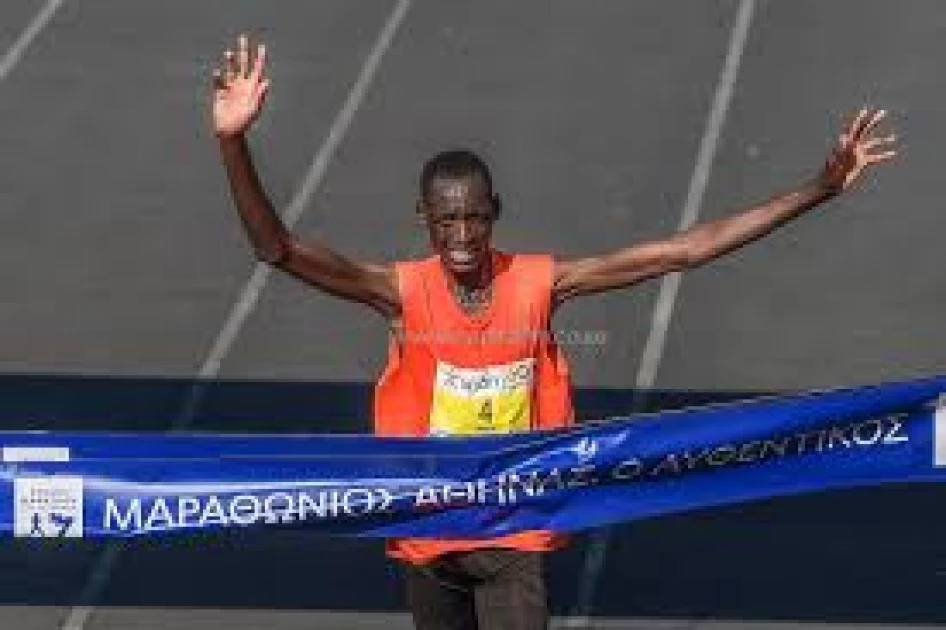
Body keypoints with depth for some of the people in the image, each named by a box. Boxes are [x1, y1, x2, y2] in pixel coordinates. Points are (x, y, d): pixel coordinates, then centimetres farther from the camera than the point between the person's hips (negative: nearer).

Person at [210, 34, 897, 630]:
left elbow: (682, 252, -10)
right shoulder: (402, 291, -14)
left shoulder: (538, 284, -11)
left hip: (514, 539, -1)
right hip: (427, 535, 1)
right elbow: (278, 249, -27)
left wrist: (821, 187, -14)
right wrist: (234, 143, -43)